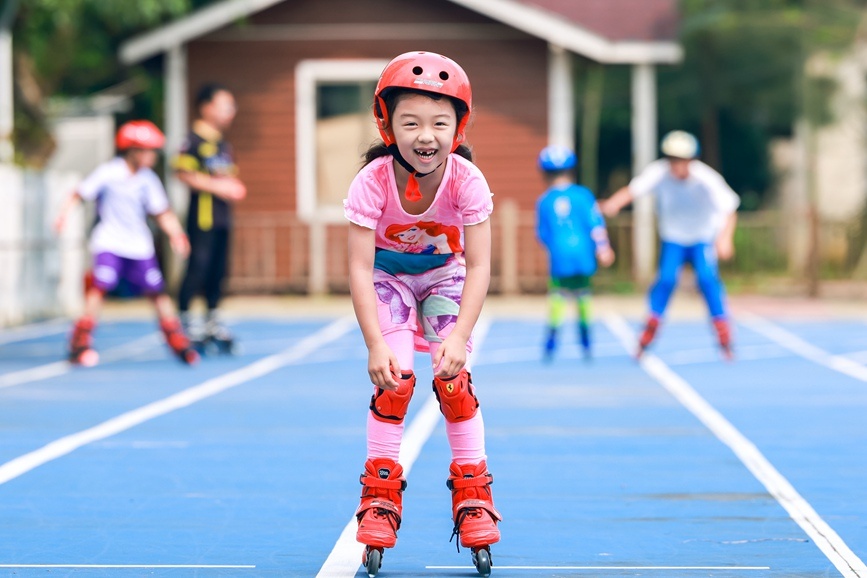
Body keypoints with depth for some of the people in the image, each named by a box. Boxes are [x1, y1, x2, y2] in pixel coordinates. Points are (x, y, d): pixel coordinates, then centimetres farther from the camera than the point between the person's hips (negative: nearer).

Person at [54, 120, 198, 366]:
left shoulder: (148, 180, 1)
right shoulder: (107, 173, -9)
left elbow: (161, 212, 4)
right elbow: (79, 194, -7)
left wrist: (175, 235, -11)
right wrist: (63, 214, -23)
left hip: (139, 245, 4)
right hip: (109, 244, -4)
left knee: (157, 290, 3)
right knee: (99, 286, -18)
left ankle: (178, 342, 15)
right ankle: (81, 343, -12)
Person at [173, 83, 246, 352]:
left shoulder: (224, 145, 17)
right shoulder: (194, 140, -9)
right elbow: (183, 173, -17)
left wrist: (233, 188, 5)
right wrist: (215, 186, -19)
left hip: (222, 216, 8)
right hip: (202, 213, -8)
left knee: (219, 269, 11)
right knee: (198, 266, -10)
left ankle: (213, 321, 18)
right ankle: (183, 316, -1)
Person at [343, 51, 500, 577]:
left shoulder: (467, 180, -29)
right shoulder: (373, 182, -31)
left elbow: (479, 266, -27)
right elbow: (360, 268, -30)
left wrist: (459, 336, -37)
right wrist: (375, 344, -38)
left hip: (445, 278, 1)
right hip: (388, 278, -1)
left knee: (453, 378, -13)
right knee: (395, 375, -17)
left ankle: (473, 495, 2)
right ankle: (381, 494, -2)